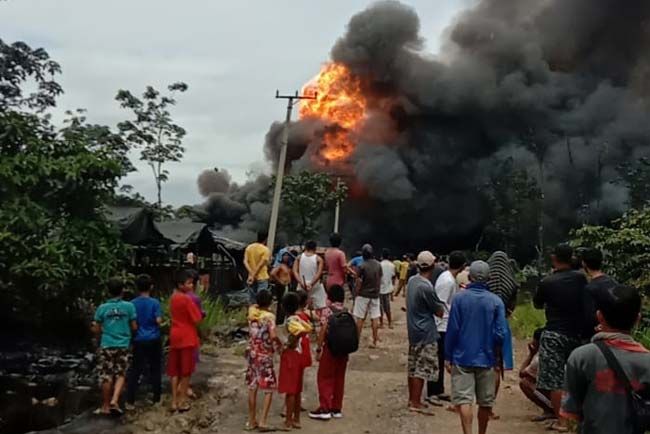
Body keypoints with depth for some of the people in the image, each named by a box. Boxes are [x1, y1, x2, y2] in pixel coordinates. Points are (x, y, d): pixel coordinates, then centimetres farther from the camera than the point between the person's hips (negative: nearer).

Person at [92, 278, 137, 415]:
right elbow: (134, 327, 0)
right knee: (120, 374, 13)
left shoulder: (102, 308, -4)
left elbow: (97, 330, 2)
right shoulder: (129, 306, -5)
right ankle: (114, 400, -3)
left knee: (106, 376, 8)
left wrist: (95, 326, 25)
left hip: (107, 345, 0)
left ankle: (106, 406, 18)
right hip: (123, 345, 0)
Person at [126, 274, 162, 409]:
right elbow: (158, 320, -13)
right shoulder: (155, 302, -8)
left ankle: (130, 401, 5)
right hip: (154, 340, -2)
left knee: (135, 370, 6)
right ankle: (156, 399, 16)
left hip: (139, 340, 2)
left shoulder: (133, 303, -1)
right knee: (155, 369, 9)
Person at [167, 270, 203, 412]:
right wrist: (200, 314, 3)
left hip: (175, 336, 7)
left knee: (174, 370, 11)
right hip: (187, 337, -7)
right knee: (186, 371, 4)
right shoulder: (187, 299, -17)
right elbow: (197, 319, -16)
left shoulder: (173, 298, 6)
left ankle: (174, 401, 14)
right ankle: (182, 401, 10)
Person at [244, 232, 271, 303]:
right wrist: (253, 275, -11)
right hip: (262, 277, -5)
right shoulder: (266, 250, -11)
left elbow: (245, 262, -5)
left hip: (251, 277, 5)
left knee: (252, 298, 14)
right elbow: (261, 264, -15)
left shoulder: (249, 247, 5)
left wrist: (251, 274, -12)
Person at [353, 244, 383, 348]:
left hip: (363, 295, -4)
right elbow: (380, 280, 7)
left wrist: (357, 294, 1)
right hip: (375, 295, 4)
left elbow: (359, 282, -11)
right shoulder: (378, 265, 0)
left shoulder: (362, 266, -13)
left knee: (360, 318, 6)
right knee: (375, 318, 5)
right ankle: (375, 341, 7)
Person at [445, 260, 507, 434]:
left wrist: (448, 357, 1)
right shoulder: (496, 301, -5)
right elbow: (500, 334, -6)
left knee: (463, 399, -1)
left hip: (462, 357, -2)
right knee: (486, 403, 16)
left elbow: (452, 330, -7)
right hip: (487, 359, 2)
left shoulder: (459, 298, -7)